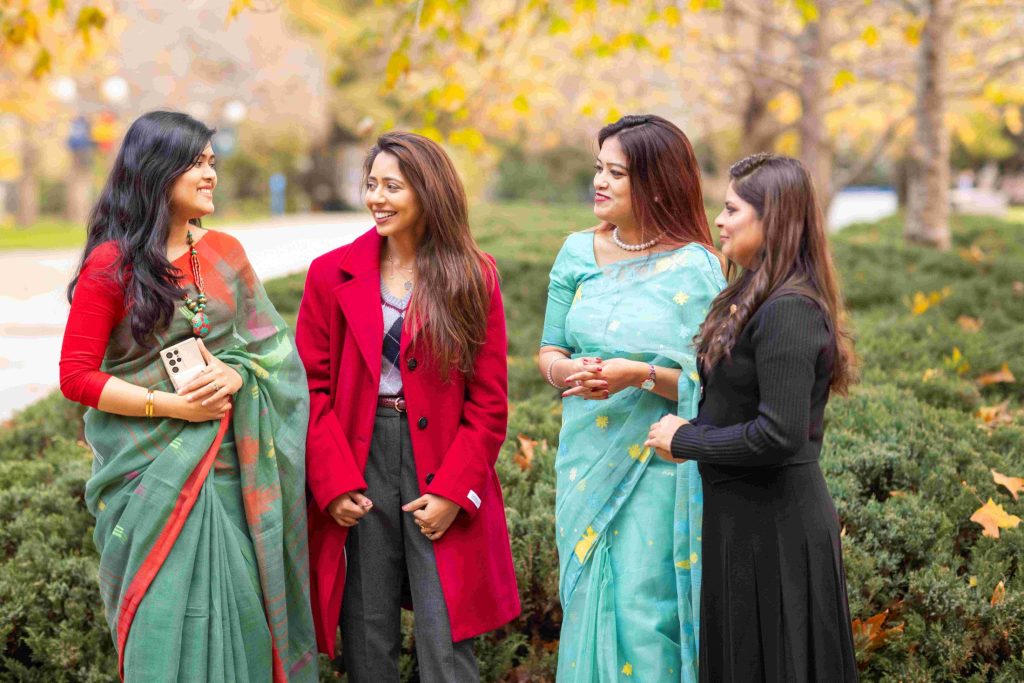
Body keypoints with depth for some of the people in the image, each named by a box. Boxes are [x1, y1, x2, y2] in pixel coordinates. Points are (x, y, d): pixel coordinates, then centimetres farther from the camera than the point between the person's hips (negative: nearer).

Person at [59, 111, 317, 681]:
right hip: (149, 470, -4)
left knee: (237, 607, 4)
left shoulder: (225, 253, 8)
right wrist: (170, 405, -15)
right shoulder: (111, 265, -6)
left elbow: (270, 345, 12)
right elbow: (76, 376, -7)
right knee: (166, 615, -1)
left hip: (226, 464, 4)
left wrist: (237, 376, -10)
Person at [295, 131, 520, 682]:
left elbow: (489, 399, 0)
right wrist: (334, 484, -7)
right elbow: (312, 387, 2)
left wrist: (453, 491, -8)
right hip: (359, 465, 1)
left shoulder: (473, 277, 2)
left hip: (442, 474, -1)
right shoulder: (332, 274, 4)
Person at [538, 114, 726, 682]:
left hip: (657, 464, -4)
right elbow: (548, 352, 10)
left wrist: (641, 375, -24)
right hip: (588, 458, 5)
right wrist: (568, 371, -12)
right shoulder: (579, 253, 6)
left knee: (644, 608, -4)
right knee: (587, 603, 11)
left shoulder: (695, 267, -8)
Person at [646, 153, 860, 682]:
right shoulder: (757, 298, 10)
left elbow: (780, 435, -26)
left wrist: (684, 442, -15)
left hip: (771, 524, -9)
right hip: (746, 512, 10)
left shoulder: (788, 311, -21)